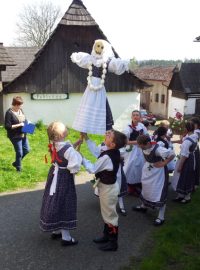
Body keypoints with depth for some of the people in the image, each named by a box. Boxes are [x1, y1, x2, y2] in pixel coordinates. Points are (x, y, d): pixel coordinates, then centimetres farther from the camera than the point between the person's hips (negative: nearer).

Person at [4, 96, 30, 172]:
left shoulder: (20, 110, 5)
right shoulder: (9, 113, -18)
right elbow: (7, 126, -21)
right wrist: (19, 125, -24)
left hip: (23, 134, 8)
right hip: (15, 136, -8)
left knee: (27, 150, 14)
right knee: (19, 153, 2)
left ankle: (16, 163, 35)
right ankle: (18, 168, 25)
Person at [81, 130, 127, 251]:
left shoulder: (107, 157, -32)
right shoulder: (115, 152, -6)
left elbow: (92, 169, -19)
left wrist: (82, 159, -10)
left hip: (108, 188, -9)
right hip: (108, 186, 9)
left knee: (110, 215, 7)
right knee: (107, 213, 24)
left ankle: (113, 243, 23)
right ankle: (107, 235, 42)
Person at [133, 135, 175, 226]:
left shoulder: (158, 149, -34)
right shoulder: (144, 147, -13)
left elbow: (172, 155, -25)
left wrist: (163, 164, -22)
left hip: (158, 171, -7)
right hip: (148, 169, 7)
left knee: (159, 192, -2)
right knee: (146, 187, 23)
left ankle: (161, 217, 9)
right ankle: (143, 206, 46)